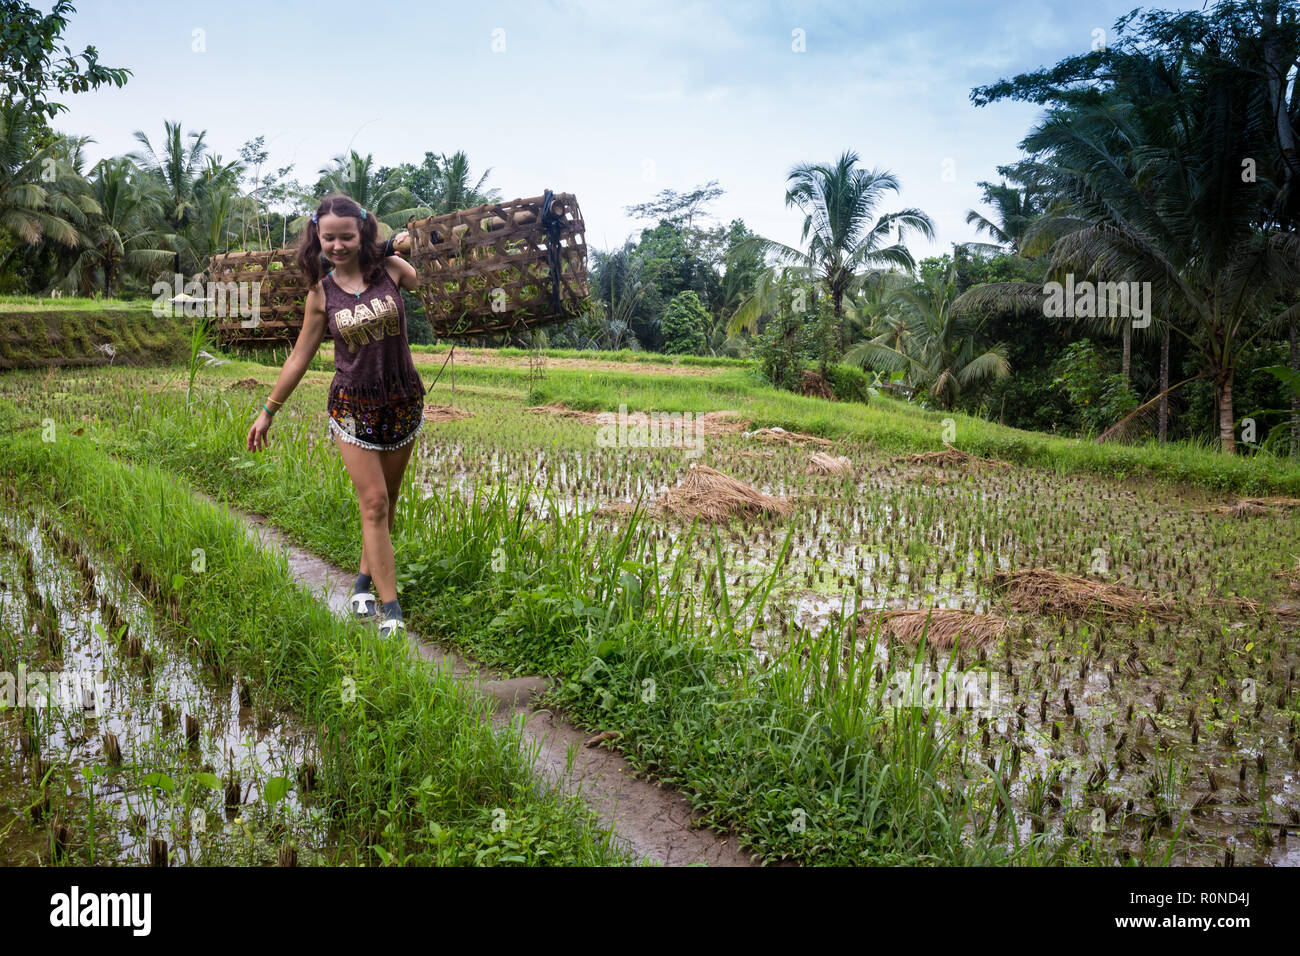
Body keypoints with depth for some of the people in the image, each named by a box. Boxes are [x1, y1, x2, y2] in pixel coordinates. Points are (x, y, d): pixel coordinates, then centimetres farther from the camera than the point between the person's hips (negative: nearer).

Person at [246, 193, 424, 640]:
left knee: (386, 500, 11)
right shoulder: (321, 293, -2)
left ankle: (366, 579, 30)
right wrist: (268, 411, 11)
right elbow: (299, 357, 7)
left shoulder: (391, 269, -3)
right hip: (353, 406, -1)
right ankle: (390, 605, -4)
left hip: (403, 401, 1)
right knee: (373, 503, -7)